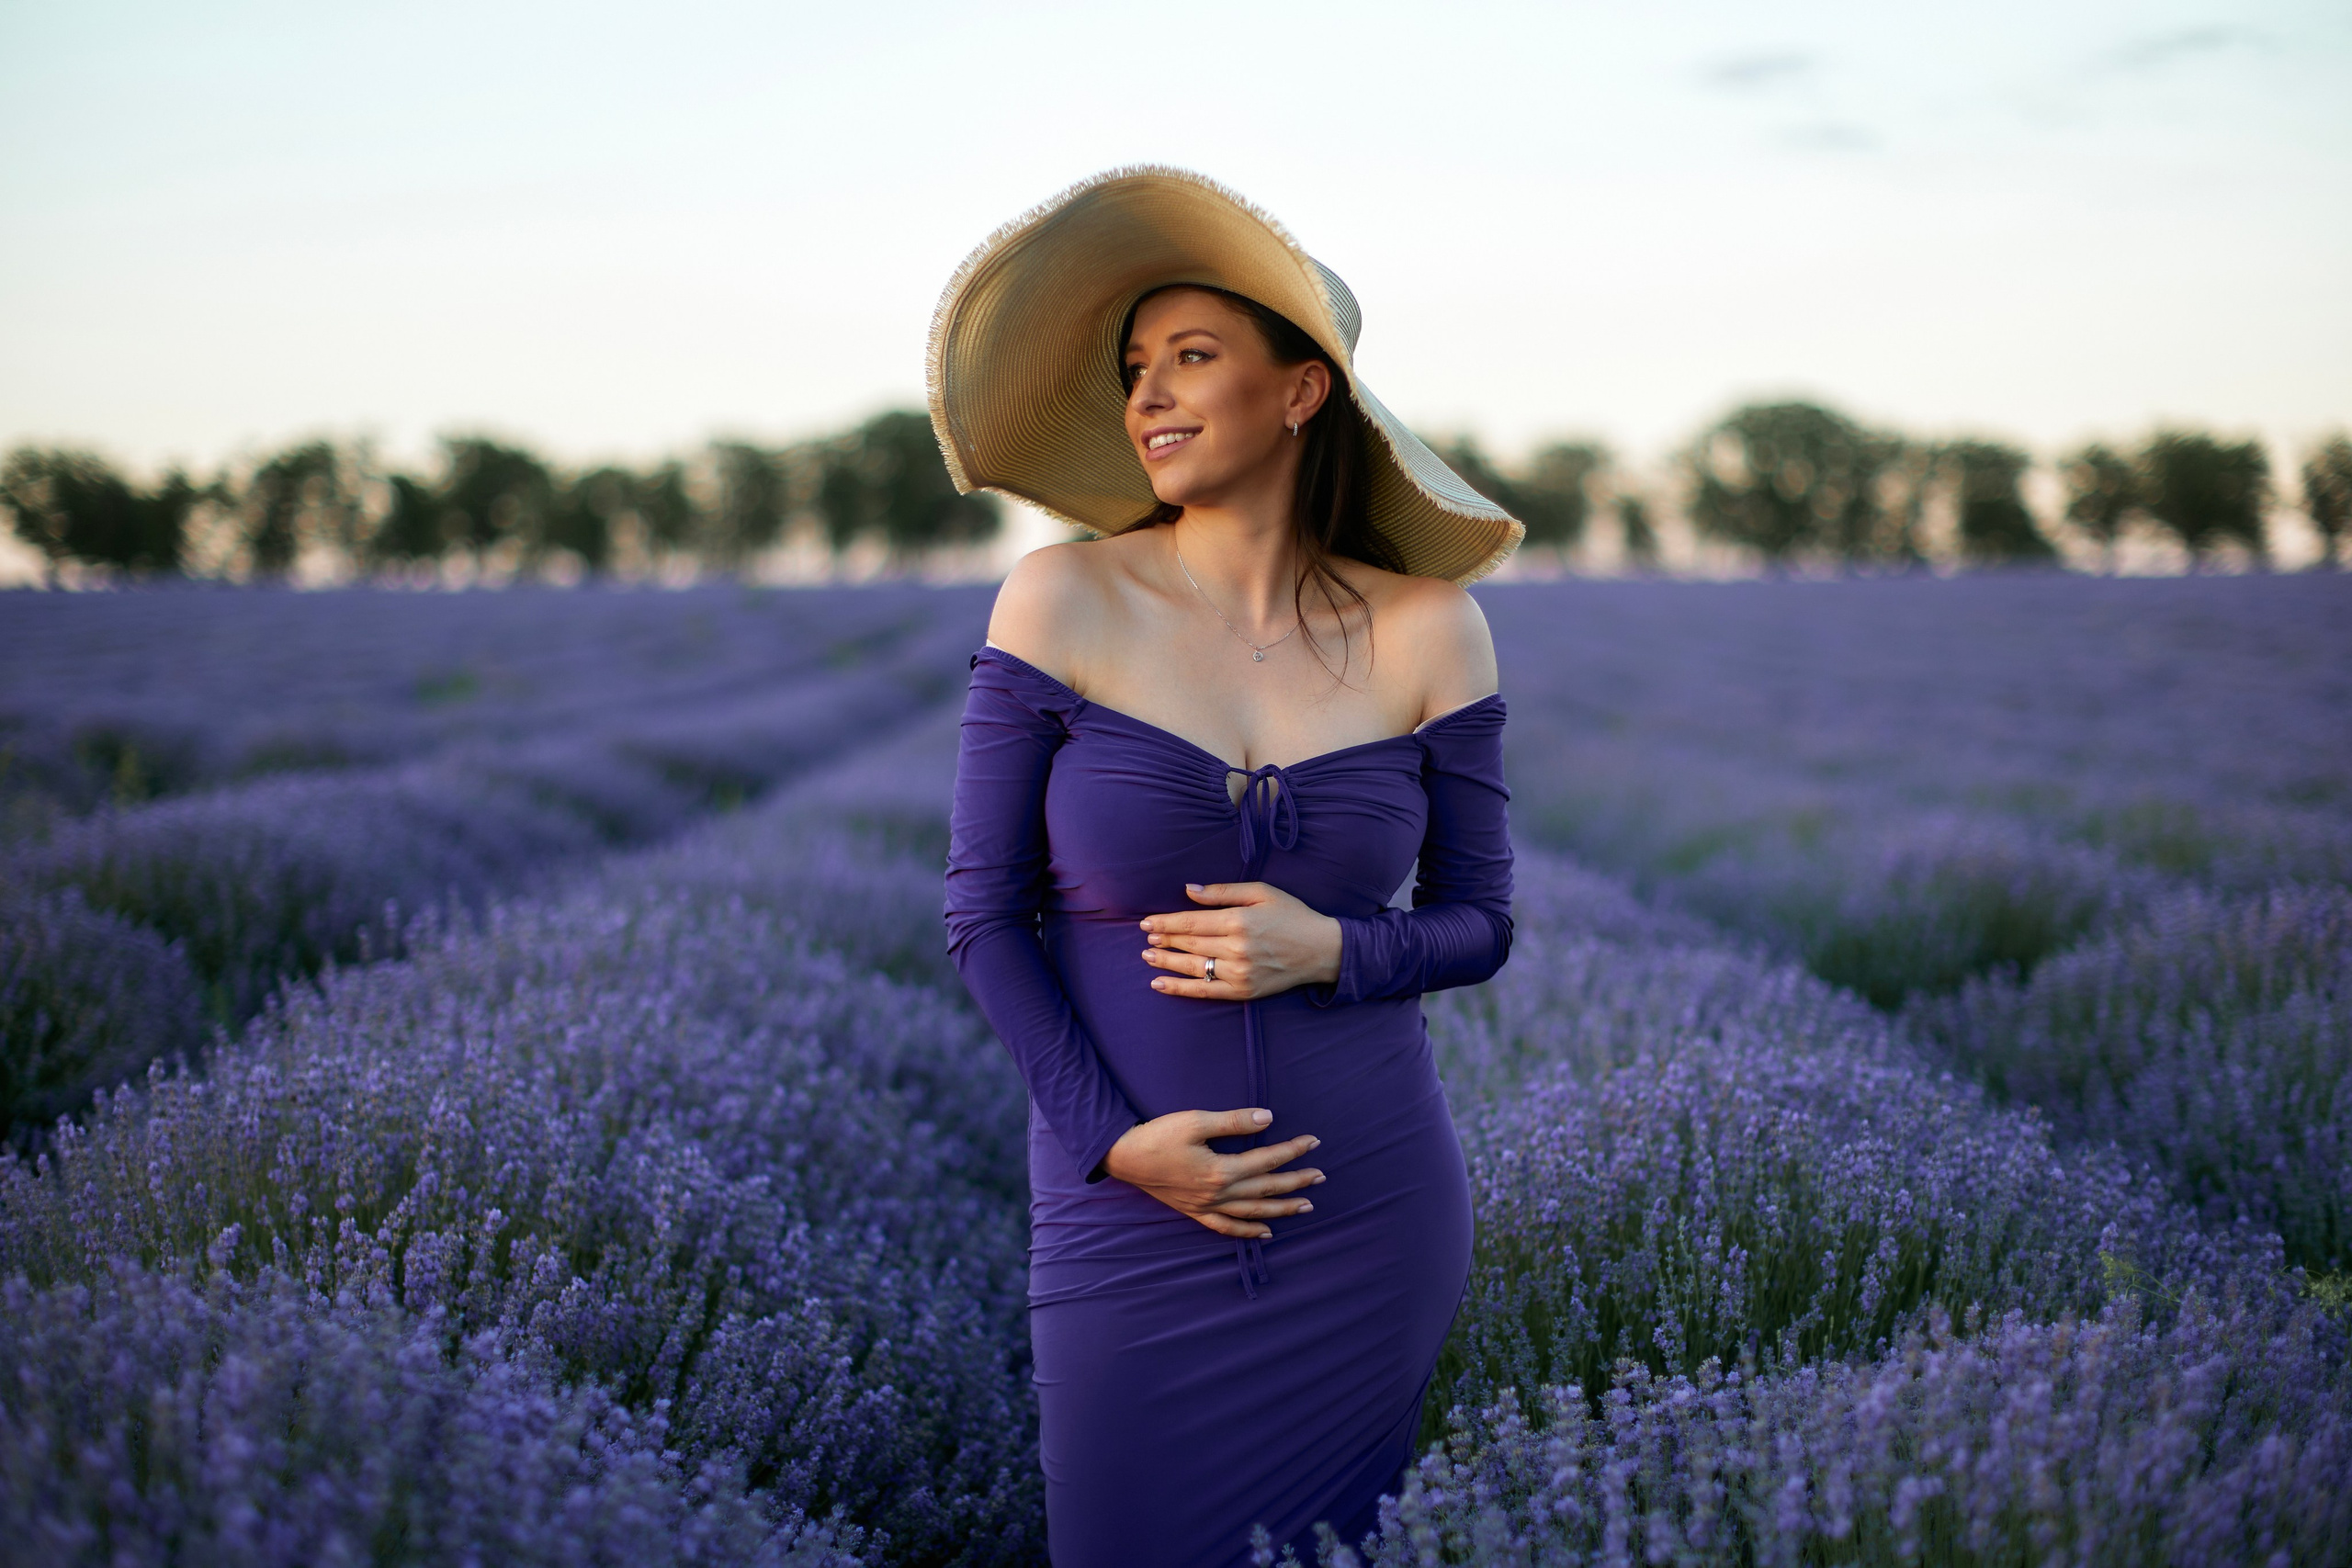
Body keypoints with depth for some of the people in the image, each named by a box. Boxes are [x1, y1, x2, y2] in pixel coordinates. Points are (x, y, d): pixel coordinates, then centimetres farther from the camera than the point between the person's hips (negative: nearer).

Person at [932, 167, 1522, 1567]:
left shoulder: (1426, 629, -2)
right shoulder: (1064, 602, -6)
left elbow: (1479, 924, 4)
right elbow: (985, 910, -3)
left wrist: (1331, 951, -16)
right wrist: (1114, 1135, -13)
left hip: (1370, 1218, 1)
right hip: (1130, 1220, -1)